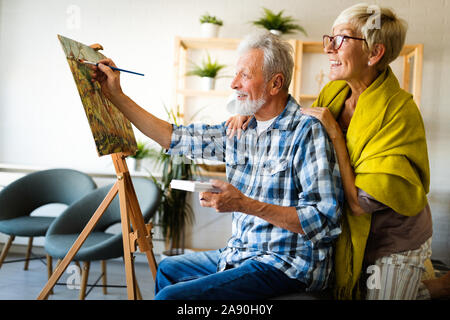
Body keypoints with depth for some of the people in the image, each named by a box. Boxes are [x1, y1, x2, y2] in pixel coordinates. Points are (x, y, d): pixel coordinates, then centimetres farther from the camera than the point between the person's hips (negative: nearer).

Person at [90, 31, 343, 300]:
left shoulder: (307, 132, -19)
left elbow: (324, 221, -23)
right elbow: (174, 137, 11)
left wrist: (246, 205, -29)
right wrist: (116, 95, 10)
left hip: (288, 267, -8)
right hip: (241, 254, 9)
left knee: (170, 296, -19)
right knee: (168, 269, 27)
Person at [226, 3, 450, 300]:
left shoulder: (399, 111, -27)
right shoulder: (335, 92, -7)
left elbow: (359, 203, -30)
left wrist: (334, 134, -26)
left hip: (393, 248, -6)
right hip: (352, 239, 7)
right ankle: (423, 282, 38)